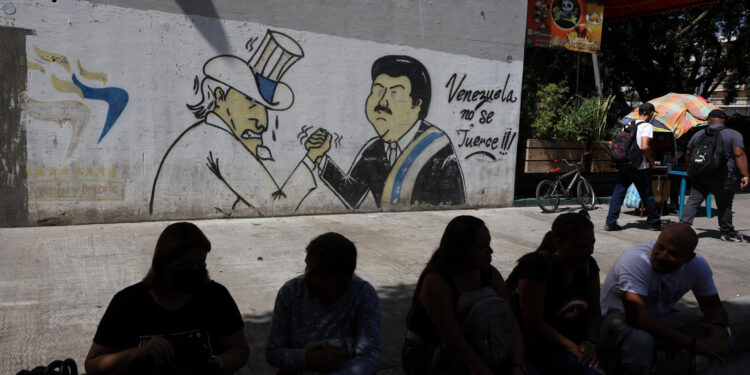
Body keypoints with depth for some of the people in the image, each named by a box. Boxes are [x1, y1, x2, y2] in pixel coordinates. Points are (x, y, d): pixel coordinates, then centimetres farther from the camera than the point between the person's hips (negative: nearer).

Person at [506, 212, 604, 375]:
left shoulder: (588, 264, 4)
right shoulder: (536, 265, -18)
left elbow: (594, 310, 11)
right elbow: (534, 323, -17)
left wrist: (589, 342, -7)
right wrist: (572, 348, -21)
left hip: (576, 339, 6)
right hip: (538, 342, -6)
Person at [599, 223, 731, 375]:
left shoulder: (698, 265, -11)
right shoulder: (635, 261, -31)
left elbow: (713, 306, 2)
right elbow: (638, 317, -39)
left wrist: (719, 327, -24)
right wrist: (693, 343, -40)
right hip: (619, 315, -6)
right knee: (640, 340, -38)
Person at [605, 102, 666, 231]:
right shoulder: (647, 126, -9)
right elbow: (644, 147, -21)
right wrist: (651, 159, -6)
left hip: (623, 165, 6)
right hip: (640, 167, -5)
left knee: (618, 192, 5)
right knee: (647, 195, 7)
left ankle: (610, 222, 1)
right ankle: (654, 223, 20)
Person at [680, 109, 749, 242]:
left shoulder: (699, 134, 10)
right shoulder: (734, 134, -2)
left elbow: (688, 154, 18)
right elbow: (739, 155, -12)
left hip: (699, 175, 3)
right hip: (722, 177, -3)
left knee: (693, 201, 1)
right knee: (725, 206, 9)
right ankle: (727, 233, 22)